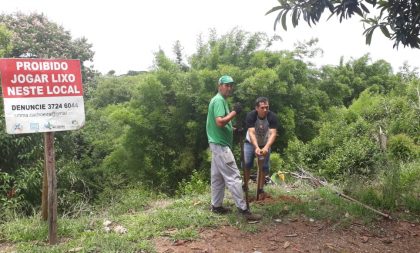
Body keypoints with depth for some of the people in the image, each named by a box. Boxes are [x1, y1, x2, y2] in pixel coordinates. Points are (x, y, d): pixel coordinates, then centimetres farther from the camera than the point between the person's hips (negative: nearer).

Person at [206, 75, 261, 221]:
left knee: (218, 177, 15)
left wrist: (233, 129, 12)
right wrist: (234, 112, -19)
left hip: (218, 144, 11)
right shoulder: (219, 100, -14)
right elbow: (219, 122, -26)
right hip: (221, 145, -11)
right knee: (233, 177, -10)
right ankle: (243, 209, -7)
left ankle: (216, 206, 23)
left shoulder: (220, 100, 18)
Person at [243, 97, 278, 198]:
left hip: (265, 144, 1)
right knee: (246, 163, -12)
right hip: (251, 143, -1)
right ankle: (245, 185, 8)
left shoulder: (272, 116, -25)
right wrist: (256, 147, -48)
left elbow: (273, 134, -33)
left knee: (264, 167, -1)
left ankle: (260, 189, 15)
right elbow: (251, 133, -34)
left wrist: (266, 147, -48)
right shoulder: (250, 115, -27)